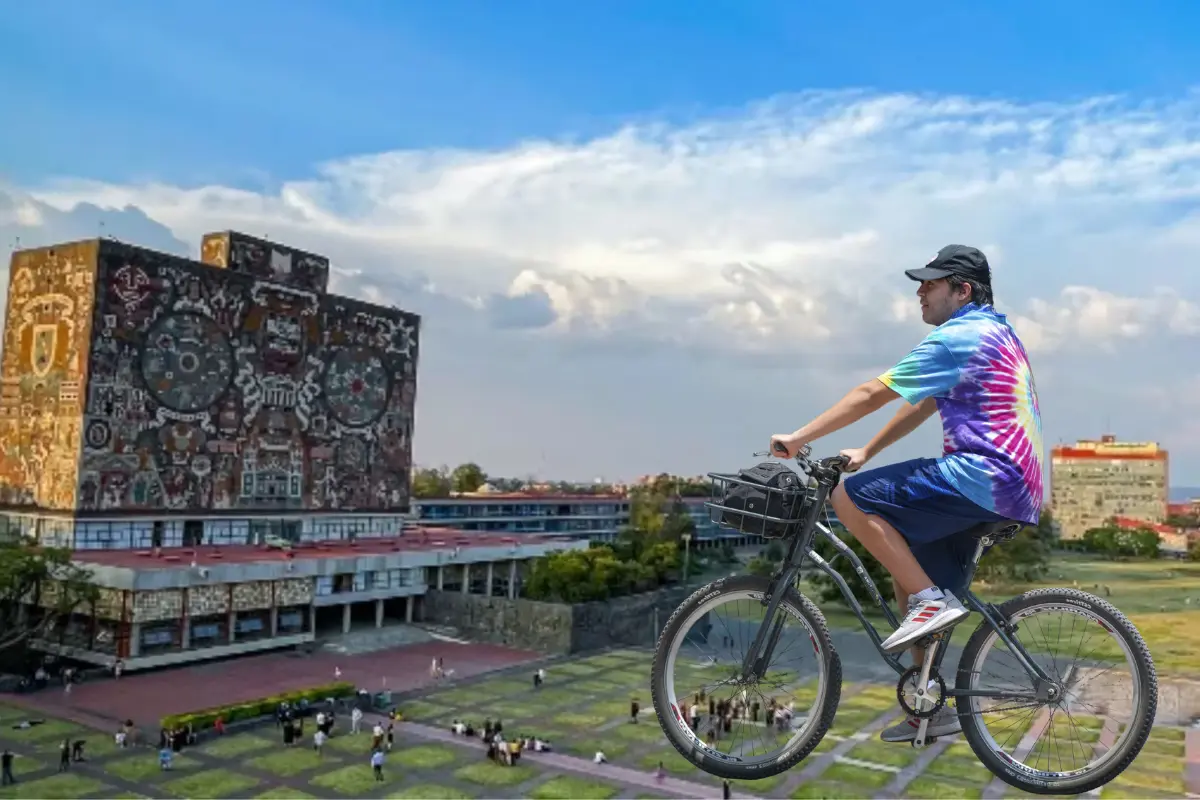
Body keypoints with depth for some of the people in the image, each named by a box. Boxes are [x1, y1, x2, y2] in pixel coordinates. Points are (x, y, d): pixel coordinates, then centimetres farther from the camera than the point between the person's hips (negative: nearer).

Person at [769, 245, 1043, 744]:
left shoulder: (959, 336, -9)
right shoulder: (993, 332, 23)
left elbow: (873, 394, -12)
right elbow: (923, 405, 22)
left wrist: (799, 437, -8)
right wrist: (866, 452, 18)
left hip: (982, 476, -10)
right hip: (1016, 488, 10)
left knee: (850, 497, -14)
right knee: (910, 571, 16)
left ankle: (932, 600, -11)